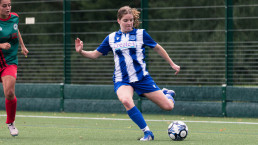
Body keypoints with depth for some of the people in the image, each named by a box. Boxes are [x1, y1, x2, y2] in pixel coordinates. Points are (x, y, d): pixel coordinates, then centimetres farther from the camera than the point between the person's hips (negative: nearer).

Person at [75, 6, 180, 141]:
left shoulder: (140, 34, 0)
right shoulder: (111, 38, 5)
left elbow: (157, 48, 11)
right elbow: (95, 54, 12)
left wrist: (172, 64, 16)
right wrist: (81, 51, -6)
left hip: (142, 77, 0)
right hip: (122, 80, 0)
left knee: (168, 106, -6)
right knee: (126, 100, -37)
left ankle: (167, 94, 35)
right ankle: (147, 132, -23)